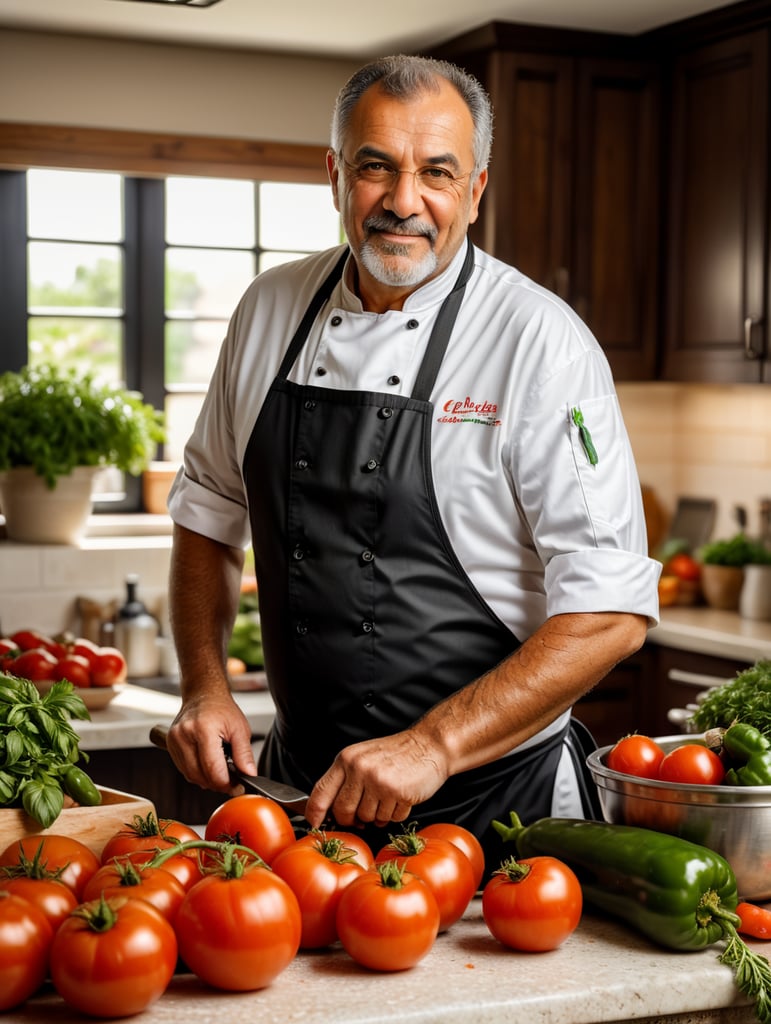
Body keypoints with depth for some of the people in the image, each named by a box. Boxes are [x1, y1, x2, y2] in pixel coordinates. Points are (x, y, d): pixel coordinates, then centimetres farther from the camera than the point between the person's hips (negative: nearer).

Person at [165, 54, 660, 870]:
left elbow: (610, 611, -19)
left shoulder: (539, 340, -15)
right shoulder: (270, 310, 0)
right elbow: (209, 511, 12)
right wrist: (205, 686, -1)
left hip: (491, 799, -4)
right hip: (301, 785, 5)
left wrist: (435, 746, -25)